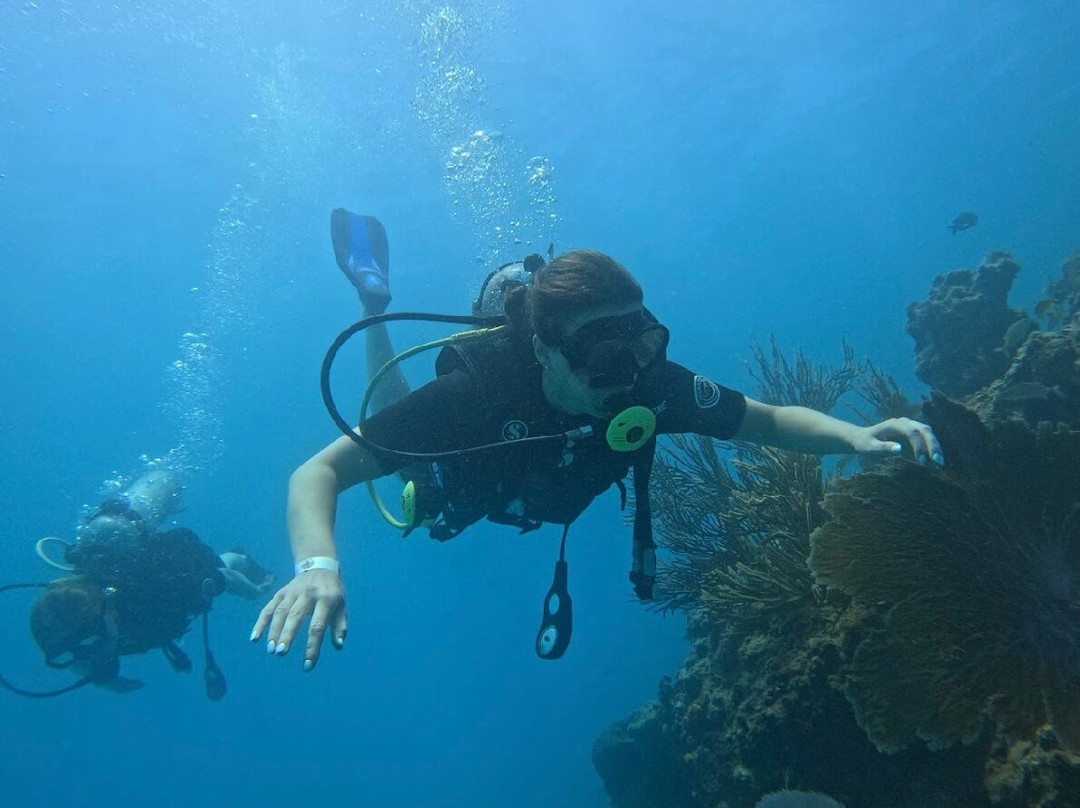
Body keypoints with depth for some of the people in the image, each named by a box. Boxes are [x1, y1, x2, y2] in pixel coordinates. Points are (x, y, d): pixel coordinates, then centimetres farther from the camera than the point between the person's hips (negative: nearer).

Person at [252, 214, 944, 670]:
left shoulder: (652, 382, -39)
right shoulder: (470, 390, -48)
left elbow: (768, 421, -27)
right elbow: (319, 473, -45)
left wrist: (855, 435, -46)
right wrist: (317, 567, -65)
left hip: (547, 494, 3)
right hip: (460, 490, -2)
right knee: (398, 434, 32)